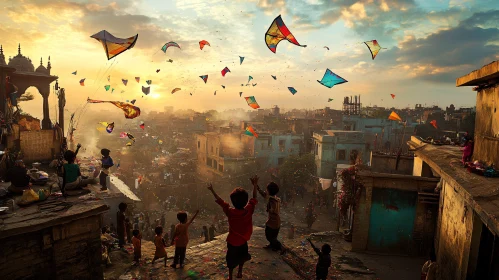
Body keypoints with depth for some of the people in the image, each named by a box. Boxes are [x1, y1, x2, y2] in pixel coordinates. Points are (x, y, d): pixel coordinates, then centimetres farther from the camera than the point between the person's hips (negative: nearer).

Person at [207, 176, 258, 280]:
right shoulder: (249, 210, -23)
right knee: (242, 257, 27)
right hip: (243, 240, 2)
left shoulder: (230, 212, -27)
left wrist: (212, 190, -7)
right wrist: (254, 184, -3)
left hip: (232, 241, -2)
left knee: (231, 260, 19)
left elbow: (220, 201, -17)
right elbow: (254, 198, -9)